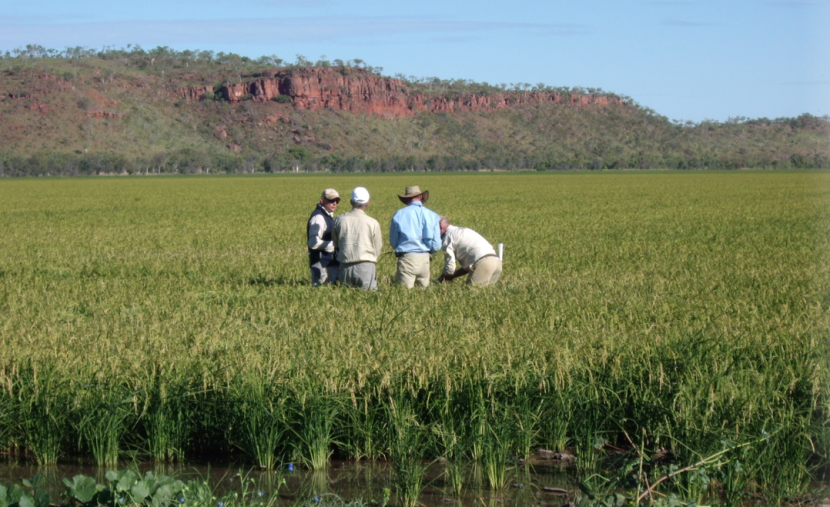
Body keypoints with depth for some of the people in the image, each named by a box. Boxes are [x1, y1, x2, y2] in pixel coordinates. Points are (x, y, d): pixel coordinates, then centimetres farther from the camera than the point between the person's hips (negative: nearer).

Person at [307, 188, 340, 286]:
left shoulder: (328, 216, 16)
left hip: (330, 263, 10)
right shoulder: (318, 217, -16)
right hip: (322, 264, -10)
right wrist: (334, 244, -19)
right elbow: (314, 243, -24)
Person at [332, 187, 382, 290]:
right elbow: (377, 251, 4)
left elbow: (335, 246, 12)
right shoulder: (373, 223, -3)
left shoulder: (339, 220, 3)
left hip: (345, 266, 2)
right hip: (366, 266, -2)